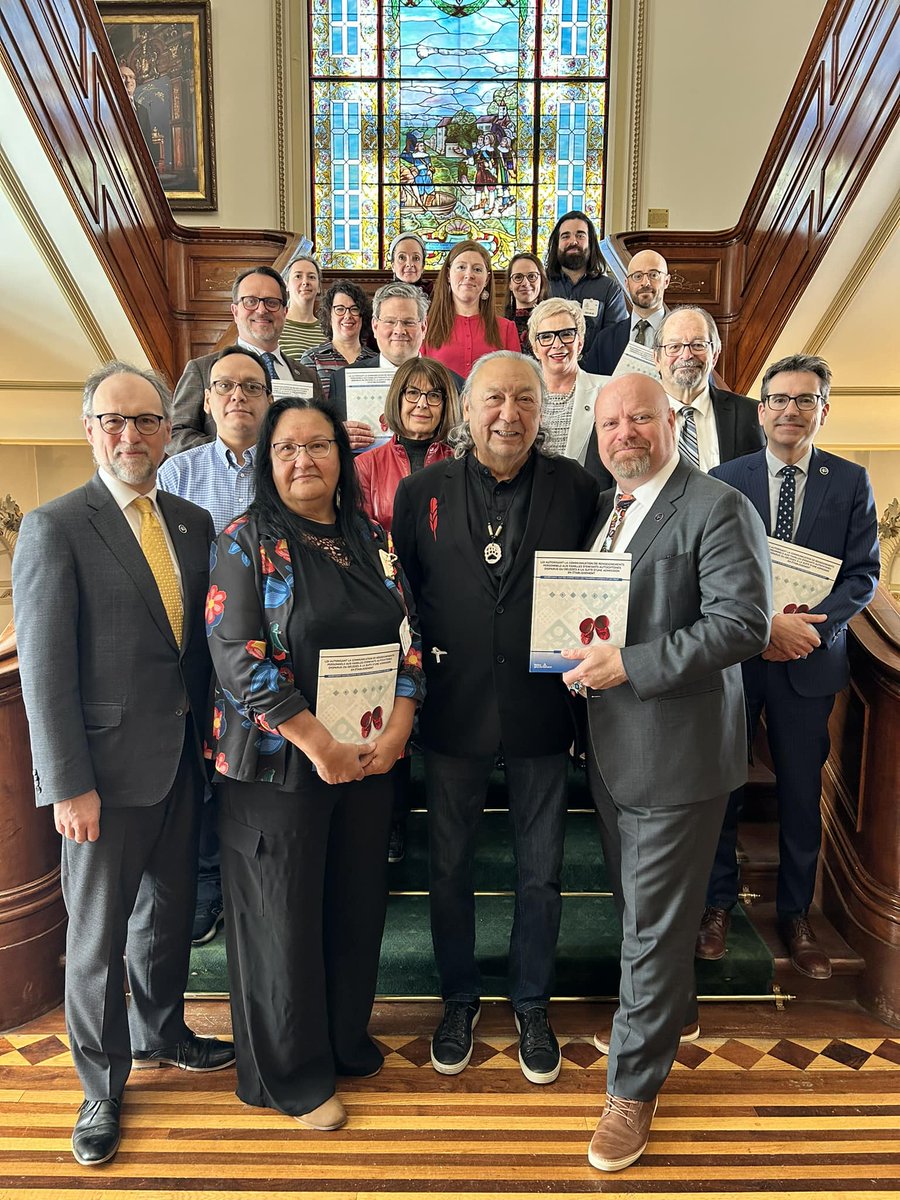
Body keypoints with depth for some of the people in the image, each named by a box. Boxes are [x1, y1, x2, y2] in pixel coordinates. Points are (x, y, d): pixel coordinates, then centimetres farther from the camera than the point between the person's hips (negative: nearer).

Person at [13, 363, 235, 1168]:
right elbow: (46, 670, -14)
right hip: (106, 768, -5)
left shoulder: (193, 524, 6)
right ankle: (101, 1088, 32)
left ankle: (159, 1033, 46)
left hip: (182, 761, 6)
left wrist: (210, 738, 6)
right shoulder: (55, 527, -11)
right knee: (99, 935, 10)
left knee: (168, 911, 21)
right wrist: (70, 785, -15)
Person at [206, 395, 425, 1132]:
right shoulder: (245, 542, -8)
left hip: (370, 758, 5)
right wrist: (320, 745, -18)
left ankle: (346, 1039, 40)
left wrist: (398, 726, -9)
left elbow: (408, 635, 5)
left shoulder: (371, 538, 6)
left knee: (359, 903, 16)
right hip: (278, 762, -4)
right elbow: (238, 656, -16)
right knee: (284, 915, 9)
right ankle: (291, 1074, 31)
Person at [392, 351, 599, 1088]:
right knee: (450, 867, 15)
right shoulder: (421, 492, -1)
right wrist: (415, 669, -2)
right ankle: (459, 1000, 39)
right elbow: (402, 594, 5)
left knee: (541, 872, 14)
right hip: (453, 710, 1)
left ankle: (532, 1007, 38)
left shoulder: (576, 488, -3)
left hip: (542, 709, 0)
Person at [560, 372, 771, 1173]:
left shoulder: (719, 510, -14)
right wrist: (581, 659, 1)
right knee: (636, 904, 23)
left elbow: (743, 623, -22)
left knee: (654, 920, 4)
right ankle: (670, 1014, 47)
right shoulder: (602, 510, 11)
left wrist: (630, 664, -25)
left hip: (677, 750, -8)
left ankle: (633, 1086, 21)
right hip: (610, 745, 8)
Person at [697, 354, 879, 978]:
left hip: (809, 657, 1)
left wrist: (812, 624, -16)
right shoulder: (726, 478, 0)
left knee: (802, 791, 10)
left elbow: (864, 573, 0)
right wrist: (765, 623, -16)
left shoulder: (850, 482, 3)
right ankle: (719, 903, 27)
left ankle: (796, 914, 28)